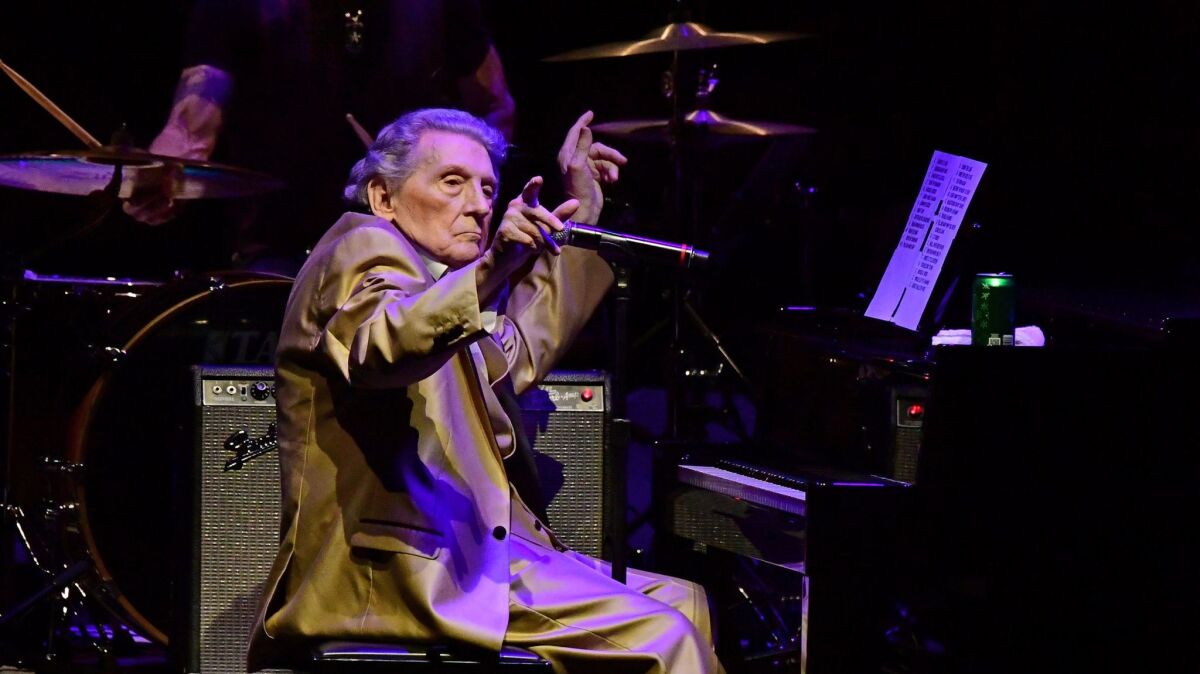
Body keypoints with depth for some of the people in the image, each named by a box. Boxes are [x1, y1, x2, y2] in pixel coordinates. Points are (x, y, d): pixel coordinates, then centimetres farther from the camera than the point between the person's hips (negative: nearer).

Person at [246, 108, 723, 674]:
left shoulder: (428, 281, 25)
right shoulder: (364, 250, -6)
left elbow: (515, 352, 39)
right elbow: (382, 346, -29)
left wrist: (581, 211, 39)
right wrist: (491, 272, -44)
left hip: (461, 545, 11)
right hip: (394, 565, -11)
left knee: (682, 602, 11)